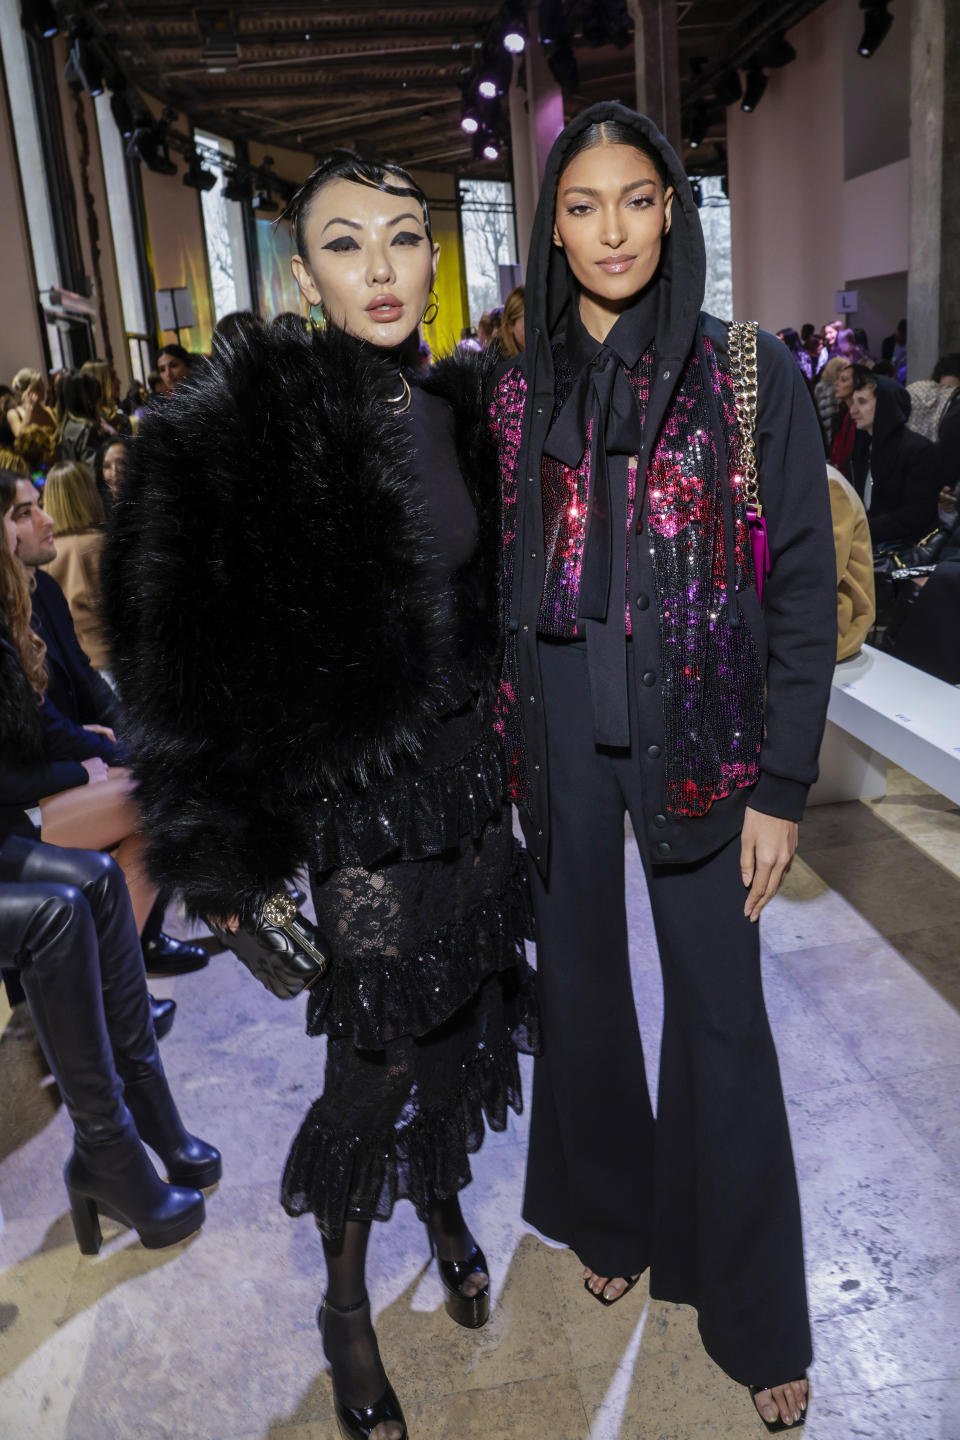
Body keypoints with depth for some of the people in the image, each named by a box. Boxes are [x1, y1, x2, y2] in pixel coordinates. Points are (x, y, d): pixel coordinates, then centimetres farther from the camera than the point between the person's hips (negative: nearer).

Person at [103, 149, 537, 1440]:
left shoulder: (458, 410, 4)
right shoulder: (242, 432, -16)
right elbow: (193, 667, -15)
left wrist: (507, 757, 14)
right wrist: (238, 851, -14)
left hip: (469, 766, 6)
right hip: (358, 789, -6)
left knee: (466, 1004, 18)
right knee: (378, 1046, 5)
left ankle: (443, 1199, 48)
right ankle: (346, 1303, 33)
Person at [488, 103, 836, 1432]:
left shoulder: (752, 376, -4)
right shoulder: (522, 391, 6)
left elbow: (804, 586, -6)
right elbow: (504, 579, 8)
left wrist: (782, 784, -10)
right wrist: (505, 742, 5)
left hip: (694, 725, -3)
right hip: (558, 725, 3)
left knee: (718, 1010, 3)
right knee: (580, 976, 15)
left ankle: (755, 1311, 25)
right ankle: (613, 1217, 40)